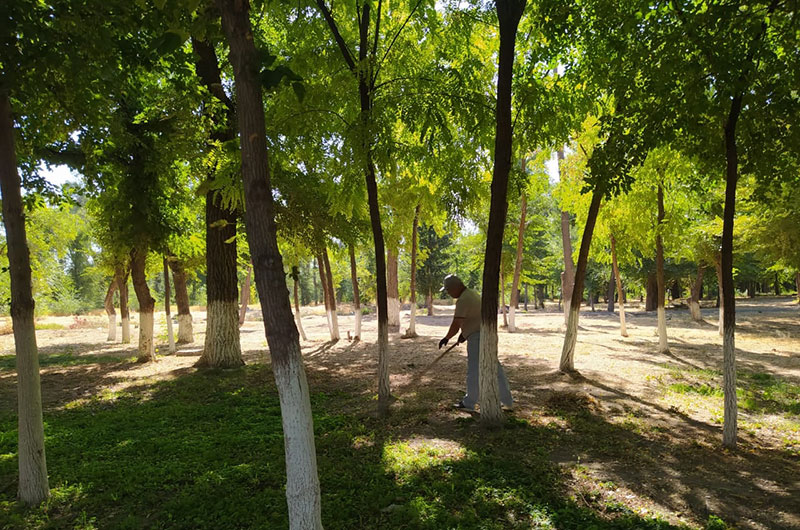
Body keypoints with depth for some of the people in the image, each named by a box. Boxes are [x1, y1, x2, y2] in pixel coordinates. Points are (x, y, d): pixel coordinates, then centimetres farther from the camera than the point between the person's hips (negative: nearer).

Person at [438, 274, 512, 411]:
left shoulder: (463, 300, -17)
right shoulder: (472, 293, 16)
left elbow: (456, 324, -19)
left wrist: (446, 338, -6)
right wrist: (464, 333, 25)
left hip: (477, 337, -10)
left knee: (474, 370, -1)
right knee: (494, 367, 15)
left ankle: (469, 402, 9)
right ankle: (507, 400, 23)